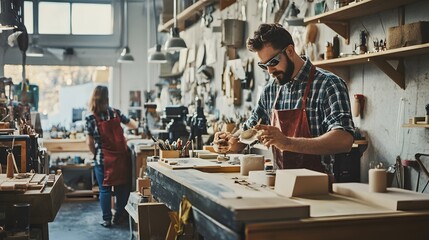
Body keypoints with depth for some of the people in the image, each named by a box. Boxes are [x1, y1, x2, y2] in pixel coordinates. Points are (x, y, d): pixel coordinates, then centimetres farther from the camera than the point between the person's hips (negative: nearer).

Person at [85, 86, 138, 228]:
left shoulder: (90, 118, -8)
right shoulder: (116, 113, -1)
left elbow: (90, 143, -7)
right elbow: (134, 126, 10)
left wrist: (96, 155, 10)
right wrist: (124, 125, 32)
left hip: (104, 159, -2)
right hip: (121, 157, 2)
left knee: (105, 190, 9)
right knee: (122, 187, 14)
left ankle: (106, 219, 15)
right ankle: (119, 216, 24)